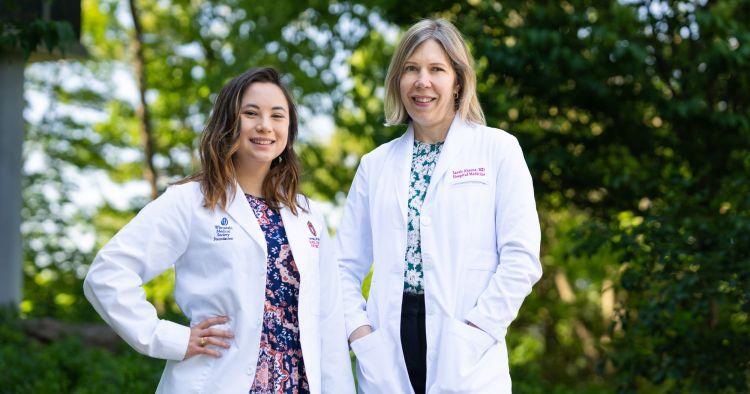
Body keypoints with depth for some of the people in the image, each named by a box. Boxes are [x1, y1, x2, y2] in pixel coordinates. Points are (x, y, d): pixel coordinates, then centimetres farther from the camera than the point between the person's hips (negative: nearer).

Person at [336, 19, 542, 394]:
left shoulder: (497, 149, 3)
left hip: (465, 360, -3)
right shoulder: (376, 164, 12)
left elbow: (521, 257, -4)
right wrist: (358, 330, -3)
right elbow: (345, 265, 12)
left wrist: (476, 329, -12)